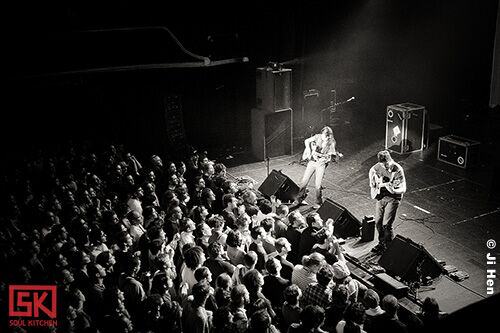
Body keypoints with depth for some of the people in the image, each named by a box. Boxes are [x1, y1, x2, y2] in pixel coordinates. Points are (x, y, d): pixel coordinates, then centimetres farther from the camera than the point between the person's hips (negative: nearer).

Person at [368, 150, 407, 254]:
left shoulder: (398, 170, -20)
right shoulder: (377, 167, -5)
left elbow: (403, 189, -22)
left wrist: (393, 191, -43)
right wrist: (382, 184, -5)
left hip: (393, 198, -5)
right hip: (381, 196, 5)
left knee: (386, 224, -10)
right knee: (378, 222, 9)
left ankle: (388, 246, 10)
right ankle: (381, 242, 31)